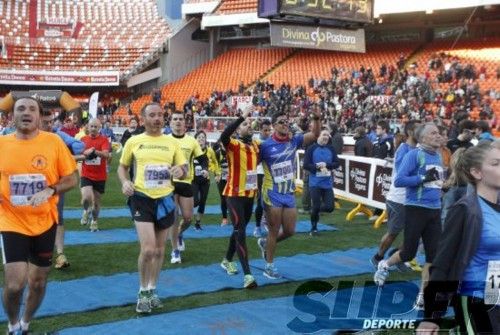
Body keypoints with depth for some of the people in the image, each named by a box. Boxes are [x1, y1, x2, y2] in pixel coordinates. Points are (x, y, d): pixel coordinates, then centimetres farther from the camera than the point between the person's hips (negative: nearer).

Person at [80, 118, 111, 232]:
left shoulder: (104, 139, -5)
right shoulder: (83, 139, 3)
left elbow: (106, 154, -20)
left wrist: (94, 151, -37)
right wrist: (85, 154, -13)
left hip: (100, 177, 0)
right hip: (86, 175, 0)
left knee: (96, 201, 11)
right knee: (86, 198, -21)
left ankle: (94, 221, 34)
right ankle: (86, 212, 12)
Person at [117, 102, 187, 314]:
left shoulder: (171, 142, 4)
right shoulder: (133, 142, -1)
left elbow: (184, 168, 8)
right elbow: (122, 166, 10)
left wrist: (181, 171, -16)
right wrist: (125, 182, -11)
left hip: (165, 199, 3)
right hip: (142, 199, -3)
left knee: (159, 250, 13)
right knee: (148, 249, -13)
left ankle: (152, 290, 31)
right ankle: (143, 292, 10)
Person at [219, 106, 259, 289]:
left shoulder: (256, 144, 7)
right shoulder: (233, 144, -11)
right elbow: (223, 136, -34)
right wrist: (242, 116, -38)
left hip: (250, 193, 7)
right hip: (235, 194, -7)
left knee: (240, 229, 19)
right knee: (240, 231, -12)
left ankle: (227, 260, 39)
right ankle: (247, 274, -16)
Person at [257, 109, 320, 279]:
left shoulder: (294, 141, 2)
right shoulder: (265, 146, -10)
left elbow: (315, 135, -2)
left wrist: (316, 119, -19)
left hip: (289, 194, 5)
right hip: (272, 195, -5)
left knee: (290, 231, 9)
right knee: (274, 232, 2)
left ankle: (265, 243, 35)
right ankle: (269, 266, 17)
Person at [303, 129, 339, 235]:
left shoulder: (331, 149, 4)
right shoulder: (311, 149, -6)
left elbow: (336, 163, 2)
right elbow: (306, 165, -8)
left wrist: (326, 165, -13)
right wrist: (317, 166, -19)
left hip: (327, 183, 3)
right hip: (315, 183, -3)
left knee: (329, 207, -2)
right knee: (316, 206, -2)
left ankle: (315, 211, 30)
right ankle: (314, 228, 20)